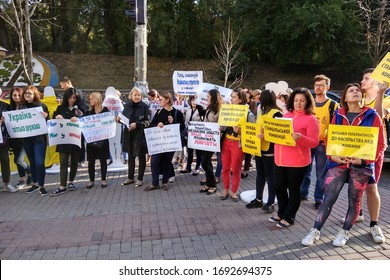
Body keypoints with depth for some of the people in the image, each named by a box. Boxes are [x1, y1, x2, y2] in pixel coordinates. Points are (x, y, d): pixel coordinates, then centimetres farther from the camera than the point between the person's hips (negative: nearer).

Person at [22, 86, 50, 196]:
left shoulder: (42, 106, -6)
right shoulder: (22, 106, 7)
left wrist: (45, 117, -28)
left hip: (39, 138, -5)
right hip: (27, 139, 5)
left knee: (39, 163, -5)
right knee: (32, 162, 14)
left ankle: (41, 186, 9)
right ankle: (35, 184, 27)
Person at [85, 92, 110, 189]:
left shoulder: (105, 110, -2)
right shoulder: (89, 112, 7)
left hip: (102, 139, -2)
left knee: (103, 160, 7)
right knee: (91, 161, 7)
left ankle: (103, 180, 20)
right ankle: (91, 180, 20)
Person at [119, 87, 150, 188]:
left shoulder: (145, 107, -7)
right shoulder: (127, 105, 4)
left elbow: (148, 122, -10)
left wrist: (137, 124, -22)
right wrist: (119, 119, -8)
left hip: (141, 136, -4)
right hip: (129, 135, 4)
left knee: (141, 157, 7)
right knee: (130, 156, 14)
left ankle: (140, 179, 19)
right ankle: (130, 178, 28)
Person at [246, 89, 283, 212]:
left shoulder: (277, 113, -13)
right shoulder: (262, 112, 14)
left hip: (270, 150, -8)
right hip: (259, 148, 8)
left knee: (270, 177, 2)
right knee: (260, 174, 15)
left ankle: (271, 203, 13)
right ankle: (258, 199, 26)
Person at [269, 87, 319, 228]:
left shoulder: (311, 119, -8)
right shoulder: (286, 115, 11)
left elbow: (314, 142, -13)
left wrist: (301, 138, -30)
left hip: (297, 162, -6)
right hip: (280, 159, 6)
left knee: (294, 189, 8)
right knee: (278, 187, 14)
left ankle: (289, 217, 23)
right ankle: (281, 213, 33)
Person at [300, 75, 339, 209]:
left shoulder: (333, 105, -3)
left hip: (323, 144, -3)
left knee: (321, 173, 5)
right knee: (305, 171, 11)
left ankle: (318, 198, 18)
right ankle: (303, 193, 25)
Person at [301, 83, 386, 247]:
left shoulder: (372, 116, 0)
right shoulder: (338, 115, 6)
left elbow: (381, 144, -2)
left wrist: (364, 160, -14)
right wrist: (332, 155, -11)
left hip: (361, 166, -1)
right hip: (339, 163, 1)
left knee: (354, 201, 9)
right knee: (329, 198, -1)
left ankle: (344, 233, 27)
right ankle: (315, 231, 9)